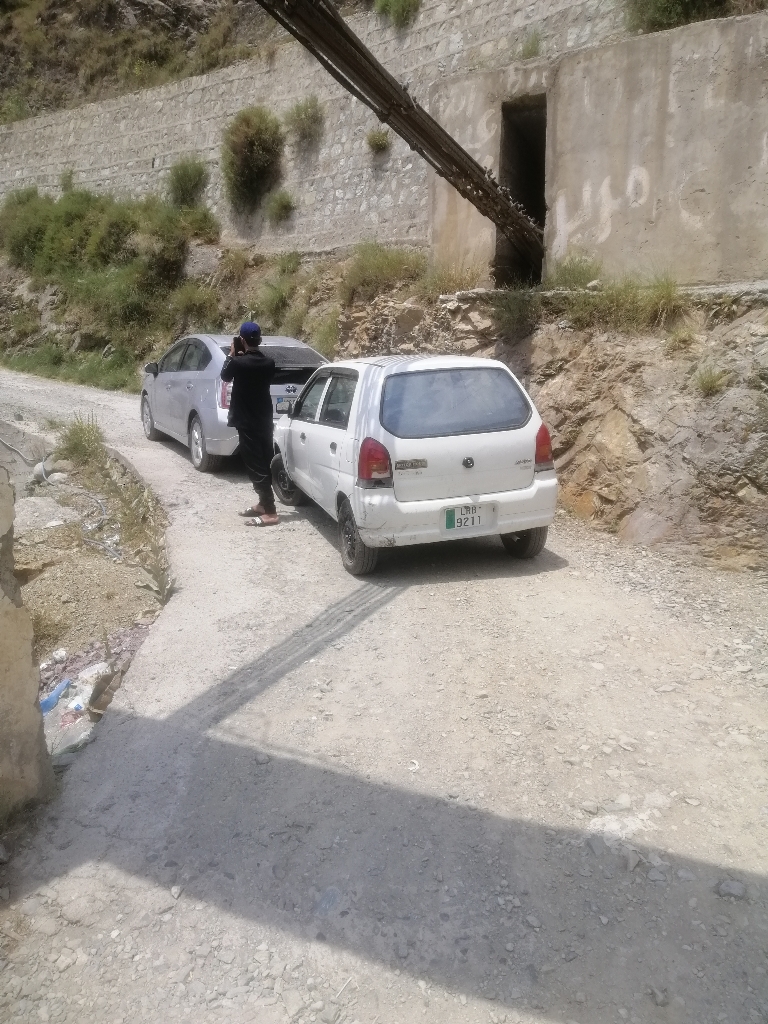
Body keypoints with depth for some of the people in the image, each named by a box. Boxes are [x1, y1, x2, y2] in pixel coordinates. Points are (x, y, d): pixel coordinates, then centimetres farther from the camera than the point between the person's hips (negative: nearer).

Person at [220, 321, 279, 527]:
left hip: (247, 422, -7)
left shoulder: (239, 363, -16)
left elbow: (225, 375, 4)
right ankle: (263, 504, 26)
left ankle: (270, 513, -8)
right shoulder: (268, 363, 1)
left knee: (256, 467, -6)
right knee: (264, 464, 15)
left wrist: (232, 354, 14)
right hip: (265, 420, 7)